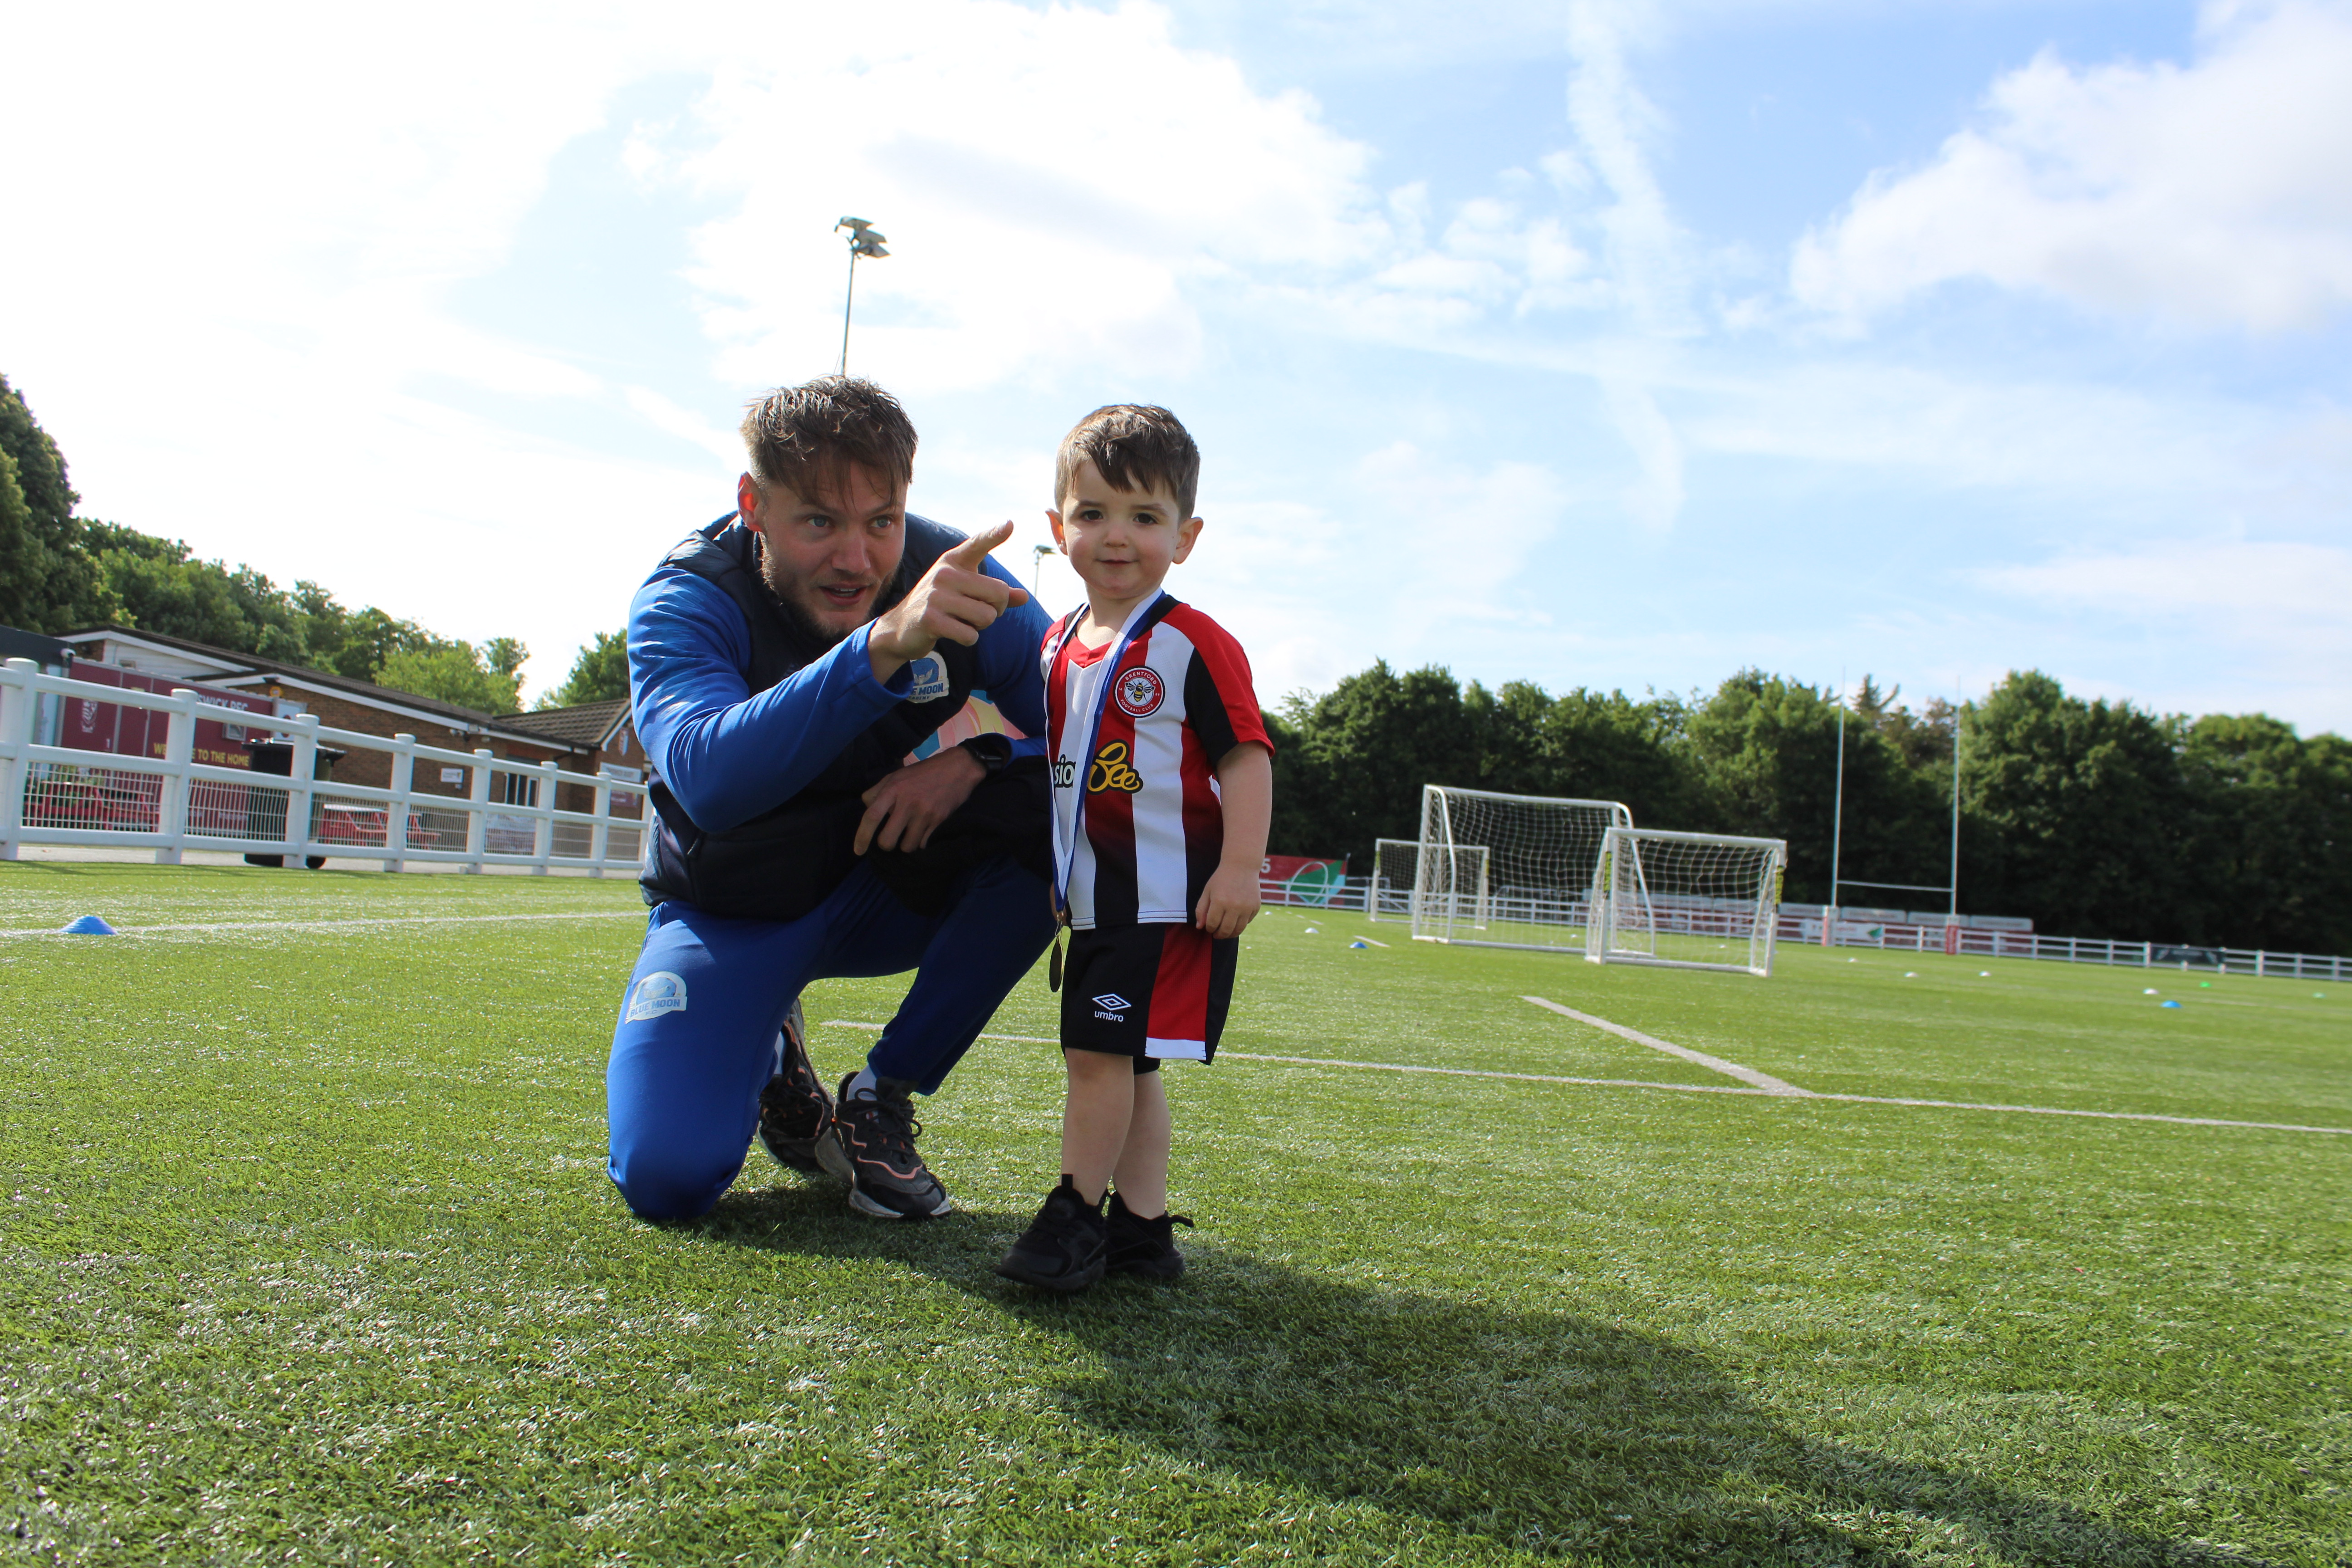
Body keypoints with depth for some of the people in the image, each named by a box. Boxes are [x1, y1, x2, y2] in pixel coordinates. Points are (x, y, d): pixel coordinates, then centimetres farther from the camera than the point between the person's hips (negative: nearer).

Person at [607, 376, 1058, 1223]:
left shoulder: (955, 573, -16)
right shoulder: (685, 602, -22)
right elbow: (708, 779, -44)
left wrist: (978, 757, -32)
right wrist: (882, 647, -57)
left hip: (903, 886, 3)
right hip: (738, 909, -2)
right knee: (665, 1177, -23)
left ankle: (882, 1096, -11)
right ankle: (769, 1051, 14)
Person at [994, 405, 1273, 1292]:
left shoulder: (1195, 645, -10)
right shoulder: (1056, 648, 11)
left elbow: (1246, 757, -12)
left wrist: (1240, 869, -18)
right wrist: (1051, 871, 21)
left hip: (1171, 901, -7)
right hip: (1096, 901, 8)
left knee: (1100, 1050, -9)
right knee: (1121, 1062, 11)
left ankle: (1077, 1216, 6)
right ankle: (1142, 1231, 20)